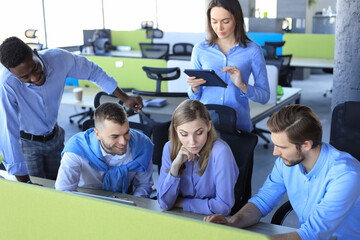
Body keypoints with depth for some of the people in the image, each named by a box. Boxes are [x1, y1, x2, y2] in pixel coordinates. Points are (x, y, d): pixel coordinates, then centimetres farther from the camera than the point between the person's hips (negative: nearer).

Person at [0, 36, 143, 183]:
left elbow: (93, 72, -6)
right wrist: (23, 181, -30)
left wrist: (125, 98, -4)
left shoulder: (59, 59, -25)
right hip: (26, 142, -3)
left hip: (54, 136, 4)